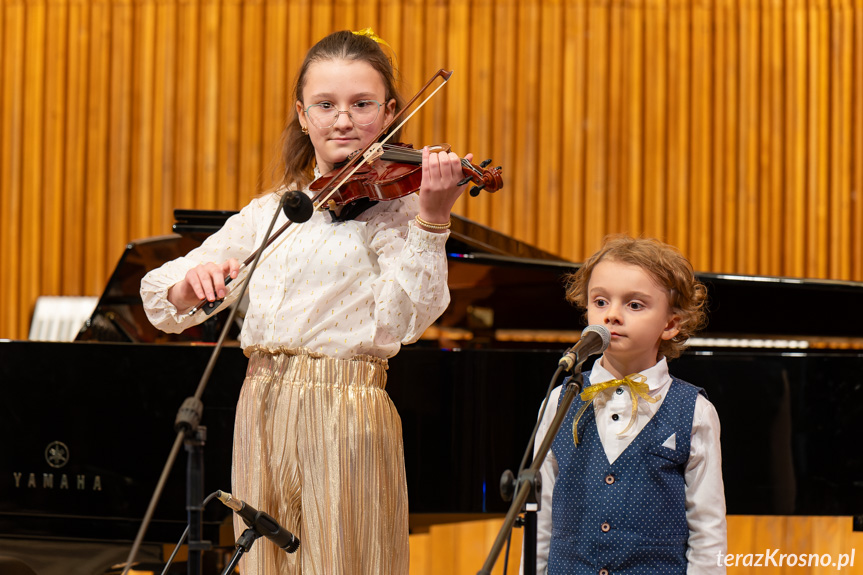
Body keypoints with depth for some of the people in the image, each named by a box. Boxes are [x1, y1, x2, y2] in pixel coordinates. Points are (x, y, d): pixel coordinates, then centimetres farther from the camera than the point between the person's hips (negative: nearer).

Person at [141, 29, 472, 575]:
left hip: (345, 414, -5)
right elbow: (161, 298, 10)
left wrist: (431, 221, -30)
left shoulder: (395, 206, -3)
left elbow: (402, 320, -18)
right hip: (262, 408, 5)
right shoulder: (268, 213, 12)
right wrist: (192, 281, -13)